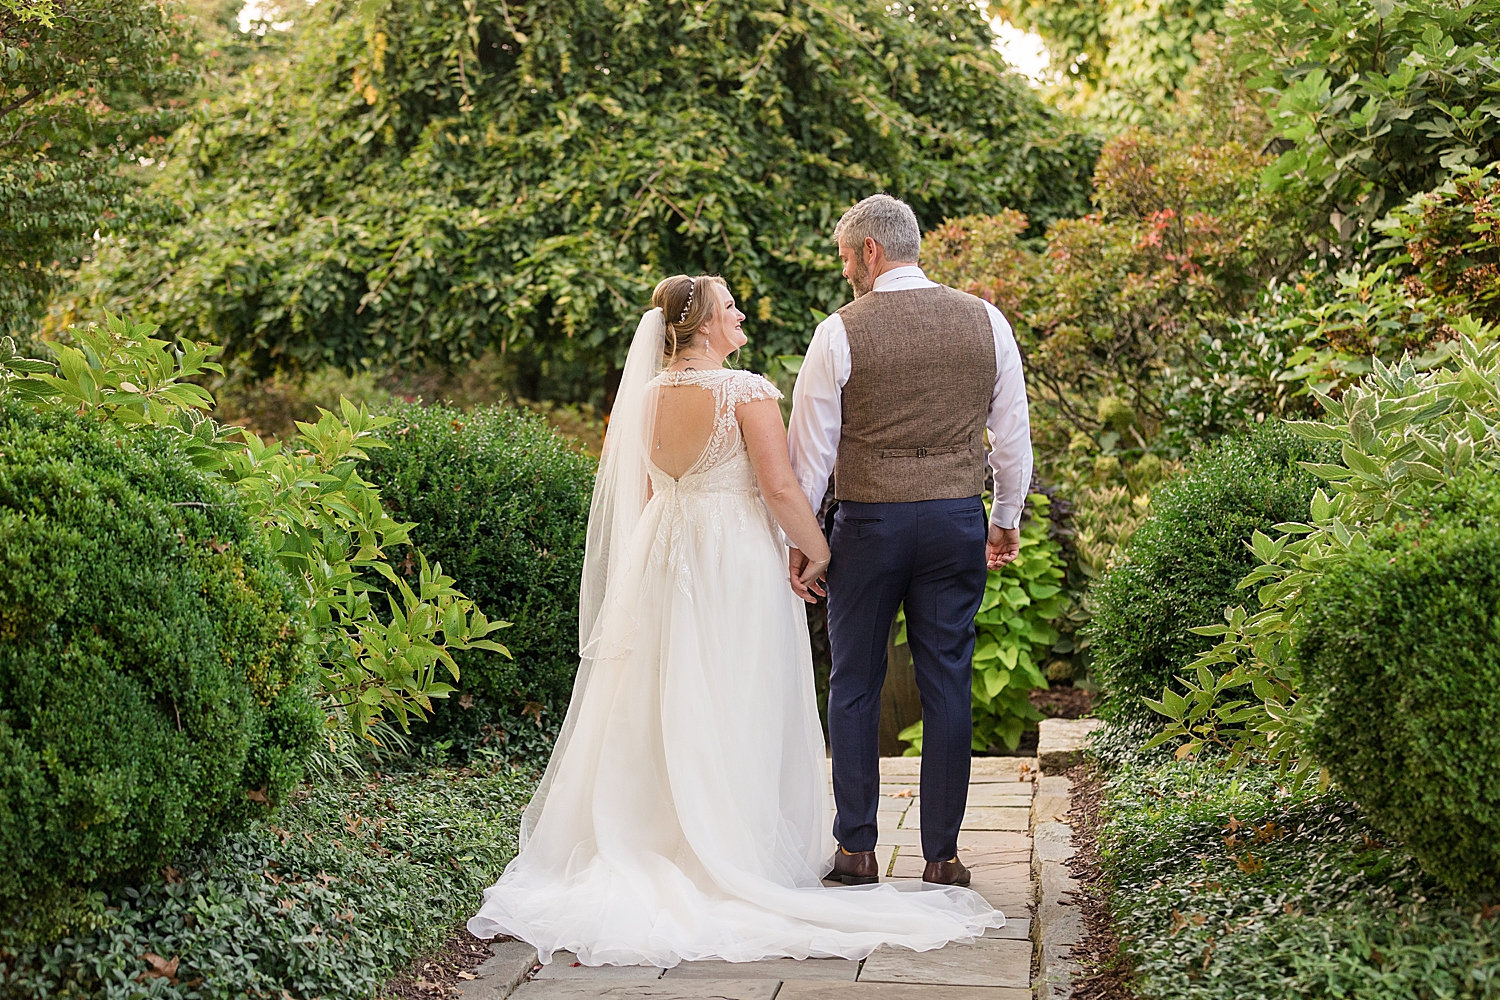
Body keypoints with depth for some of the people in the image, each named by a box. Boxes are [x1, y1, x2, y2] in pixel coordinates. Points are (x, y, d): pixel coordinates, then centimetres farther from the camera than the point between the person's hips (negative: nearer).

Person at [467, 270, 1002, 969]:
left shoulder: (645, 396, 6)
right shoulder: (745, 391, -13)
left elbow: (641, 493, 13)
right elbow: (779, 487, -17)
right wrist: (817, 552, -4)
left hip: (660, 557, 6)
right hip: (737, 560, -6)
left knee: (665, 703, 12)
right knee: (737, 705, 2)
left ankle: (657, 842, 20)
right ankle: (737, 851, 8)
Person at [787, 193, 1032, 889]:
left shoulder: (840, 332, -7)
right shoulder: (985, 322, 2)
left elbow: (811, 447, -4)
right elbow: (1013, 435, 7)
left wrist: (799, 538, 6)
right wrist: (1007, 519, 19)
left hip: (867, 521, -2)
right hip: (957, 519, 3)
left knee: (854, 686, 9)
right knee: (947, 687, 8)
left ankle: (856, 850, 14)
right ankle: (942, 853, 12)